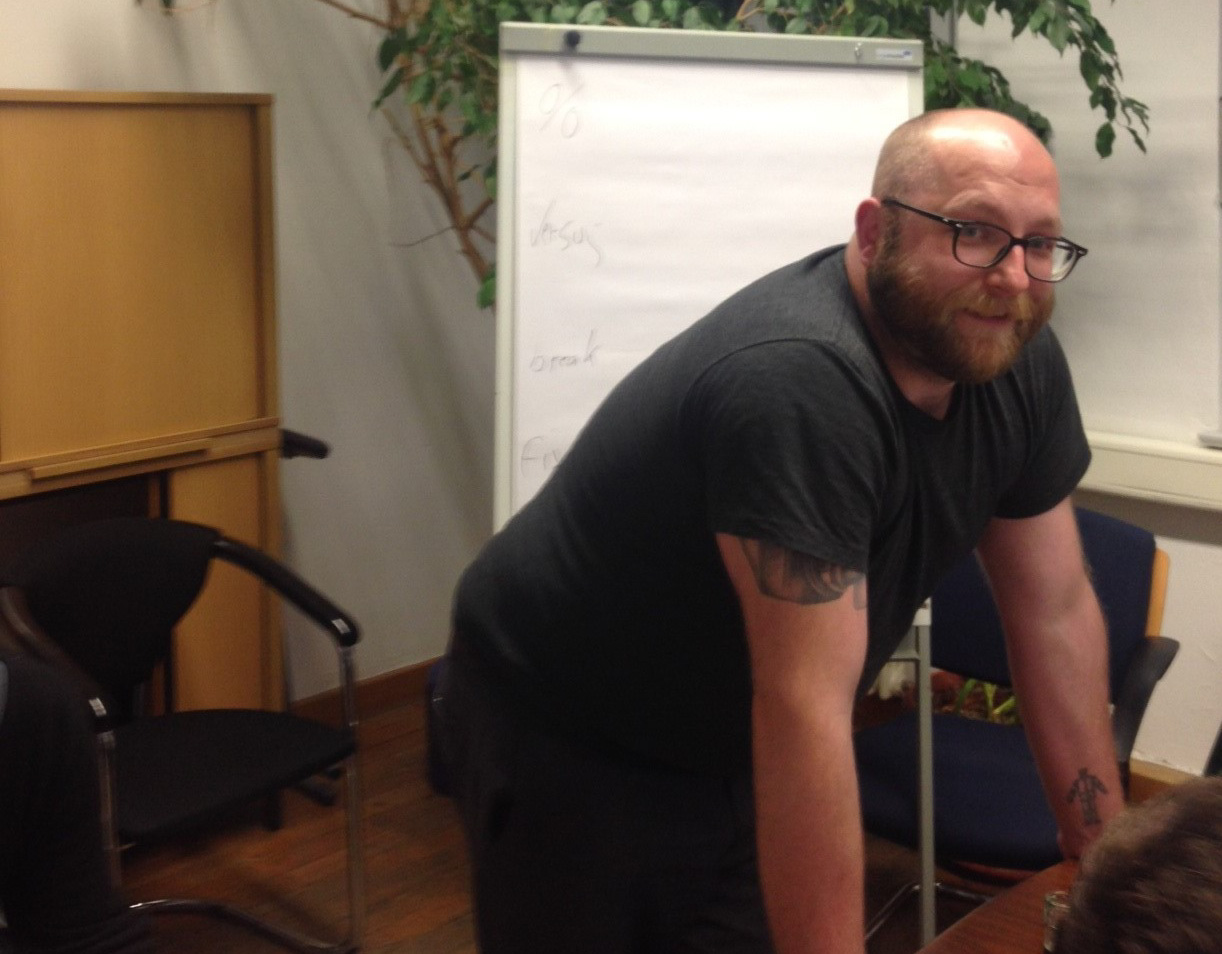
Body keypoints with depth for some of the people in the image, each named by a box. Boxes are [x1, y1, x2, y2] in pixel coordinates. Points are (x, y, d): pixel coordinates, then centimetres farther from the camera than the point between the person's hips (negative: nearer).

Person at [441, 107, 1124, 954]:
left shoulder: (1019, 359, -10)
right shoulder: (798, 381, -35)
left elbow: (1056, 612, -2)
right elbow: (805, 710, -37)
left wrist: (1109, 856, 0)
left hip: (734, 748, 7)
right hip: (567, 747, -6)